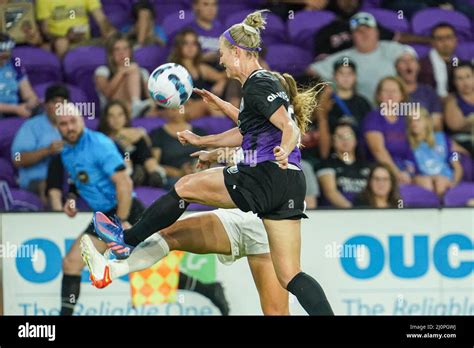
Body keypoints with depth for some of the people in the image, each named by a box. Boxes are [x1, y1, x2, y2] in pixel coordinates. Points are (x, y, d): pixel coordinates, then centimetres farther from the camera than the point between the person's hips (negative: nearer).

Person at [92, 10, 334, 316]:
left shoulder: (257, 86, -8)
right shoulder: (265, 82, 22)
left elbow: (290, 128, -19)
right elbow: (248, 131, 35)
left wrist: (284, 151, -40)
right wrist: (202, 141, 42)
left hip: (268, 176, -9)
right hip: (289, 186, 9)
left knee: (185, 186, 7)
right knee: (289, 276, 4)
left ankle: (127, 240, 23)